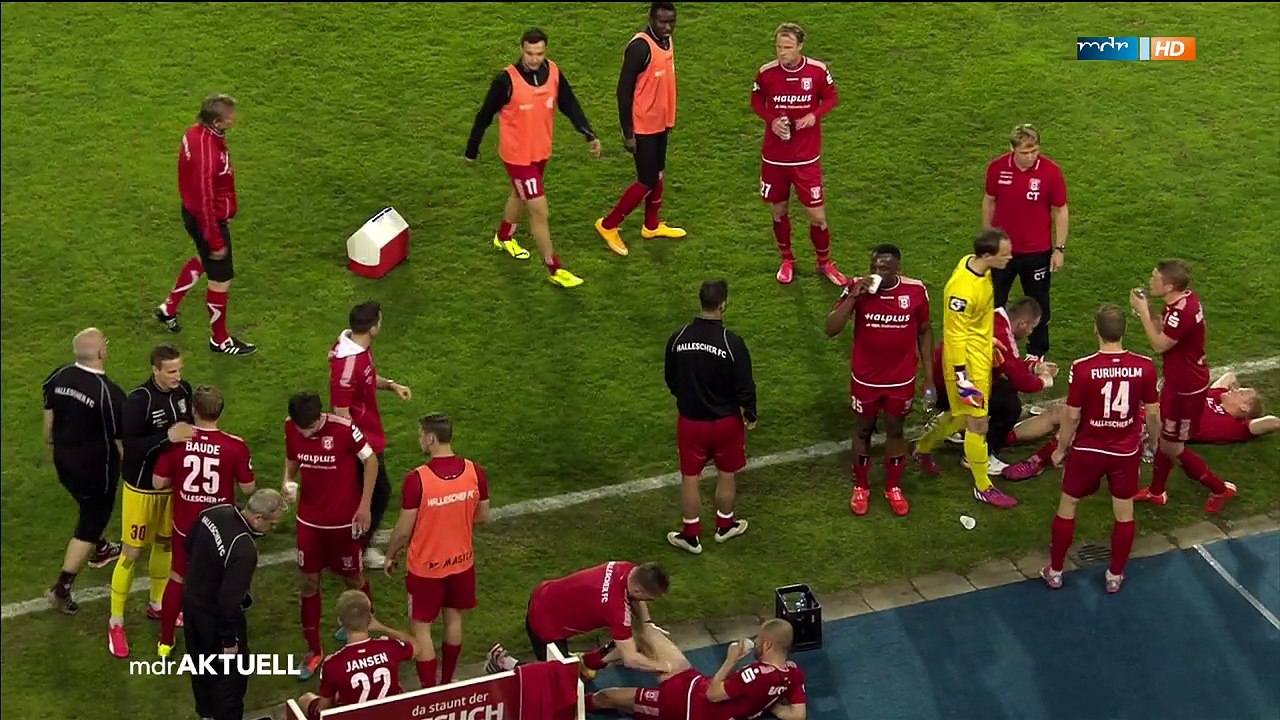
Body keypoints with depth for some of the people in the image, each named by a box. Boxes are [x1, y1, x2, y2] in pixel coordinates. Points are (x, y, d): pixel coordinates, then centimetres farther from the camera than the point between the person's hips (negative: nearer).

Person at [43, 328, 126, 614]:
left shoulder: (57, 377, -10)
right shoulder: (109, 394, -29)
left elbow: (48, 416, 6)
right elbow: (121, 439, -19)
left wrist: (52, 445, 24)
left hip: (64, 462, 7)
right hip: (95, 468, -7)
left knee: (91, 509, 32)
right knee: (90, 523, 8)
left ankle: (98, 549, 56)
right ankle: (61, 589, 7)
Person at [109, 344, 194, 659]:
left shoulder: (183, 390, -7)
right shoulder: (139, 400, -27)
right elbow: (130, 447, -28)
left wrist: (191, 433, -10)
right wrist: (167, 437, -34)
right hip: (142, 488, -6)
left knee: (165, 543, 21)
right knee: (132, 552, 2)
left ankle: (157, 604, 42)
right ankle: (116, 622, 16)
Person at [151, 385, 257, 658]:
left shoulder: (177, 441, -16)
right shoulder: (235, 446, -21)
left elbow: (159, 482, -8)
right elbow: (248, 489, -11)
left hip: (184, 526, 2)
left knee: (177, 579, 21)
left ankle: (165, 642, 31)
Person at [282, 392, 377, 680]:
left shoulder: (344, 429, -24)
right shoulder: (291, 428, -11)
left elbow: (370, 461, -11)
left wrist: (365, 505, -12)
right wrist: (288, 480, -13)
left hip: (344, 520, -3)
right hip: (309, 520, 4)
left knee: (353, 577, 15)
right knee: (307, 583, 7)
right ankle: (314, 650, 21)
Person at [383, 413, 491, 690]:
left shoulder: (417, 479, -25)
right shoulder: (475, 472, -12)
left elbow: (404, 530, -16)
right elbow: (483, 516, 2)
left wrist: (391, 555, 3)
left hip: (426, 566, -5)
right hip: (462, 561, 5)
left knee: (420, 628, 10)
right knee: (454, 619, 23)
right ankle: (447, 683, 39)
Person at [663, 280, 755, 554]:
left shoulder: (677, 339, -12)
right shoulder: (732, 342, -22)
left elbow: (670, 380, 3)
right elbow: (745, 386, -15)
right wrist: (750, 414, 4)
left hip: (690, 420, 2)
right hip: (726, 421, -2)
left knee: (690, 478, 15)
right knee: (726, 474, 20)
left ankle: (691, 535, 25)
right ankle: (725, 526, 37)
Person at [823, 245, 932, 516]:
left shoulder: (916, 291, -15)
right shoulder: (857, 288, -19)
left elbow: (924, 331, 0)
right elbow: (831, 329, -23)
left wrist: (929, 376, 1)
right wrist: (853, 296, -34)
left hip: (901, 379, 1)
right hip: (865, 378, -1)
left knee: (896, 430, 18)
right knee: (863, 429, 18)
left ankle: (893, 487, 38)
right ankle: (860, 487, 37)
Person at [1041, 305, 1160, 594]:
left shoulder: (1082, 368, -21)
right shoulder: (1144, 367, -14)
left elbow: (1072, 416, -13)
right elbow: (1151, 412, -3)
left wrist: (1061, 449, 3)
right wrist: (1154, 440, 17)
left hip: (1088, 450, -2)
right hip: (1127, 452, 2)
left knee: (1067, 506, 18)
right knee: (1124, 512, 19)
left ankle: (1055, 572, 29)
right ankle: (1115, 576, 31)